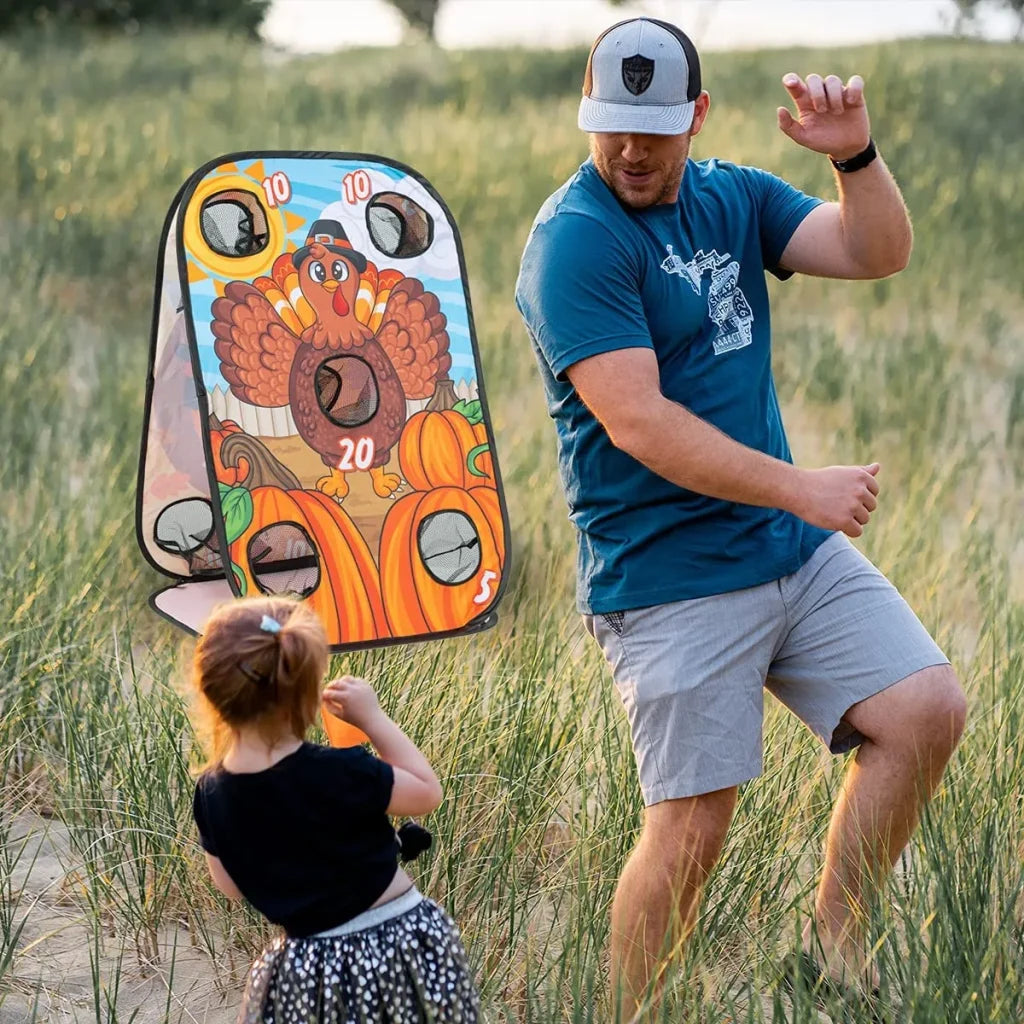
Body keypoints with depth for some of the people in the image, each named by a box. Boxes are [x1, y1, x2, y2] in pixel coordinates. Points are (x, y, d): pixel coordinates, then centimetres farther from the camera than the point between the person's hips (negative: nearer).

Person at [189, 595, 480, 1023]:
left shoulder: (212, 796, -9)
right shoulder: (339, 772, -23)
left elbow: (231, 887, 6)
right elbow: (427, 792, -6)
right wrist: (372, 718, -4)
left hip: (307, 969, 3)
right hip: (400, 947, -3)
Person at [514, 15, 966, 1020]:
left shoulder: (736, 199, 10)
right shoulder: (573, 240, -14)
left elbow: (878, 253, 2)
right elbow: (635, 421, -21)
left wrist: (855, 155, -18)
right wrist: (802, 488, -21)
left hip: (797, 551, 7)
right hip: (669, 580, -7)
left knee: (926, 710, -1)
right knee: (690, 831, -6)